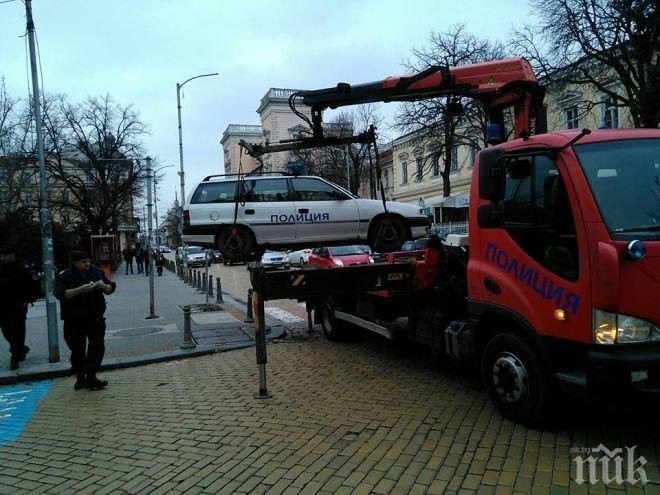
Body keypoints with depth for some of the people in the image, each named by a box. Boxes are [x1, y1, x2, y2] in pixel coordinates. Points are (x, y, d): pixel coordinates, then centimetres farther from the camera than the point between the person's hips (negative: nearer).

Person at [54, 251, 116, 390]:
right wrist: (81, 289, -29)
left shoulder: (96, 272, 6)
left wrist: (104, 286, -11)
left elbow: (111, 288, 12)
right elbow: (60, 293, -20)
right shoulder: (64, 276, -5)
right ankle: (80, 378, 24)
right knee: (77, 350, 9)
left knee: (97, 346, -7)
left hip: (95, 318, 2)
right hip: (74, 321, -2)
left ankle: (91, 377, -3)